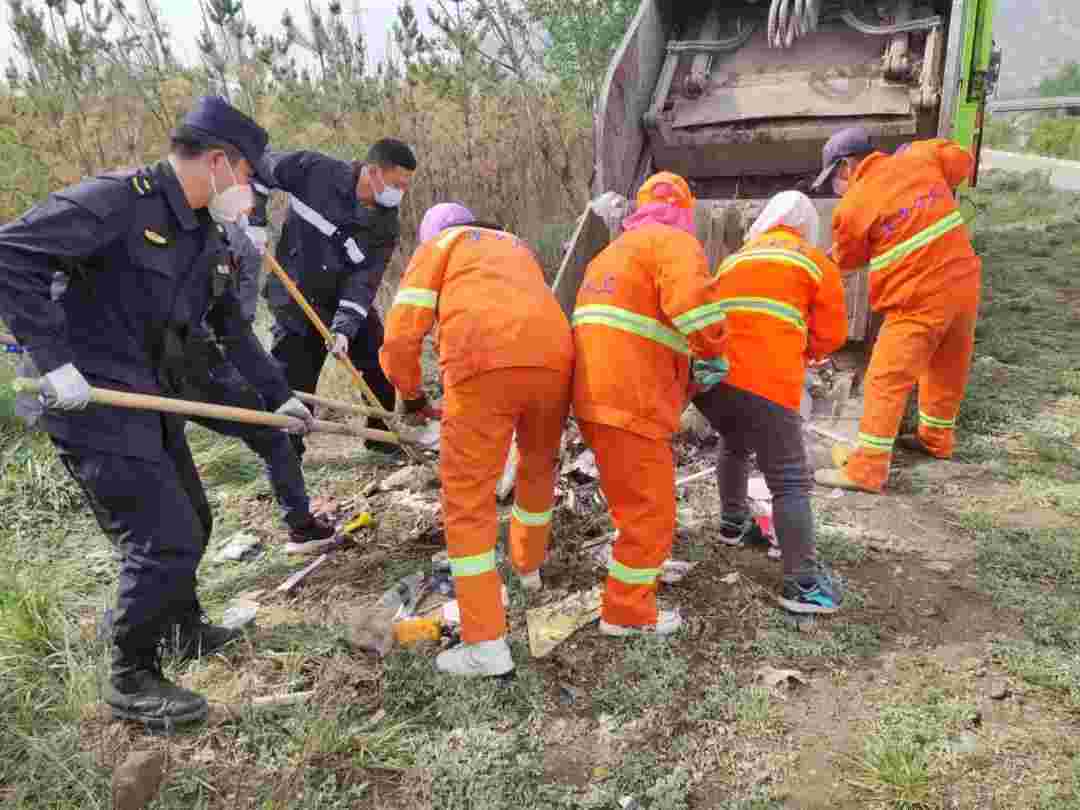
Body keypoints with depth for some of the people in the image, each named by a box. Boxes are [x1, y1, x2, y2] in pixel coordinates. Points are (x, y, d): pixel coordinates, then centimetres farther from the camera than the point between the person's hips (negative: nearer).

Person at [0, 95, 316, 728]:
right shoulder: (118, 201, -17)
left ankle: (183, 628, 44)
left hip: (154, 405, 9)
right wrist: (55, 359, -25)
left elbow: (232, 327, 20)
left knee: (189, 522, 20)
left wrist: (279, 394, 21)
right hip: (96, 403, -9)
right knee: (165, 538, -9)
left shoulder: (209, 238, 10)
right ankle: (132, 680, 11)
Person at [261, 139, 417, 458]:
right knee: (293, 385, -1)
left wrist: (344, 327, -29)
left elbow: (364, 281, -16)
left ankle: (381, 434, 27)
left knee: (381, 365, 4)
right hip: (294, 303, -3)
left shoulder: (385, 227, -11)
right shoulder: (314, 170, -18)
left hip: (348, 304, 3)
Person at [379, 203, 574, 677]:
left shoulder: (438, 246, 22)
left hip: (483, 365, -5)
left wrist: (412, 396, 25)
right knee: (539, 465, 29)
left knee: (468, 499, 2)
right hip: (553, 358, 5)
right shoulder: (516, 247, 37)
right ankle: (528, 567, 48)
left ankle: (485, 643, 1)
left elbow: (401, 333, 11)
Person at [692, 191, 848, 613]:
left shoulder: (733, 260, 27)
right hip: (763, 382, -5)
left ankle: (734, 521, 46)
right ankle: (804, 583, 0)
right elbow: (830, 336, 14)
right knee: (791, 482, 1)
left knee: (734, 444, 33)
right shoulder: (815, 262, 16)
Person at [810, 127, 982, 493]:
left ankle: (866, 470, -1)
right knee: (948, 368, 23)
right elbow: (962, 159, 23)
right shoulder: (918, 159, 4)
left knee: (886, 382, -3)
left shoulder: (853, 206, -10)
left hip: (920, 301, -7)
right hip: (964, 283, 7)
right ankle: (937, 438, 42)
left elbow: (847, 260, 5)